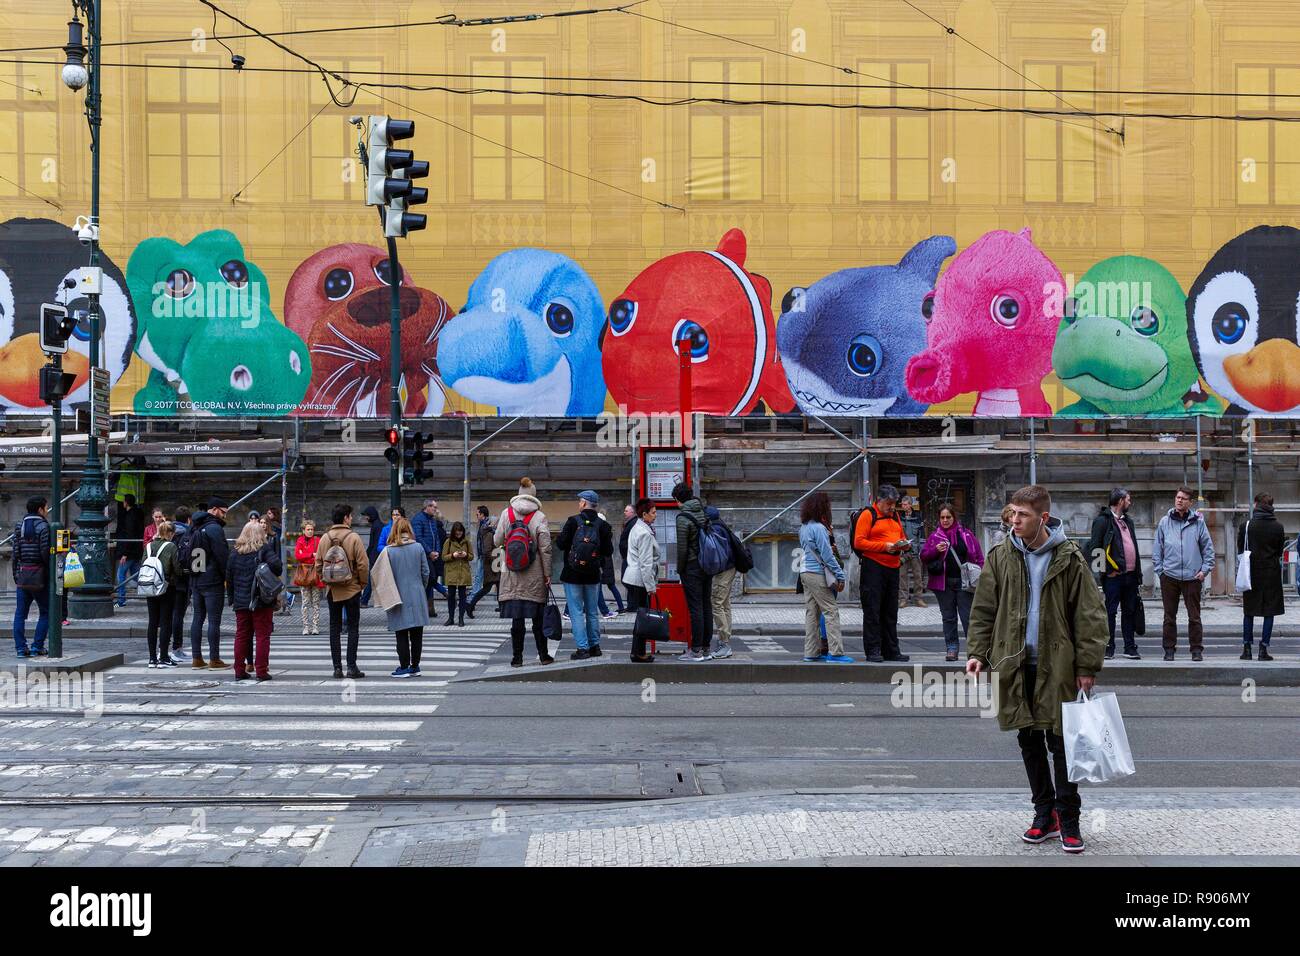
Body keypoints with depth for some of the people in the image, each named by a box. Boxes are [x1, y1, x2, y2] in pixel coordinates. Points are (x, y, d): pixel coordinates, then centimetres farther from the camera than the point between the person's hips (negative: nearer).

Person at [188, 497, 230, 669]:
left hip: (195, 582, 8)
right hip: (213, 582, -8)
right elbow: (223, 555, -17)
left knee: (197, 619, 11)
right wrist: (228, 576, -8)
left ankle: (197, 658, 13)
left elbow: (189, 556, 16)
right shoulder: (214, 528, -13)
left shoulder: (195, 529, 14)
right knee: (214, 621, -5)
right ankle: (214, 660, -4)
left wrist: (192, 582, 17)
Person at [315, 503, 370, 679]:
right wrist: (363, 583, 2)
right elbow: (363, 564, -12)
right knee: (353, 628, 4)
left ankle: (337, 668, 7)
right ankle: (351, 666, -1)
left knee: (334, 629, 9)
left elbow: (318, 564, 4)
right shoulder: (353, 537, -11)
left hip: (332, 591, 3)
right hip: (352, 589, -3)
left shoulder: (325, 538, 1)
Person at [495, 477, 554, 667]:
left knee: (516, 617, 3)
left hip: (512, 575, 1)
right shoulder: (539, 517, -6)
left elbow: (497, 541, 3)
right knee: (538, 617, 9)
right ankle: (543, 655, 15)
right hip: (535, 576, -1)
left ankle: (517, 657, 4)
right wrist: (547, 574, 0)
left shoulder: (507, 514, -1)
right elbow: (545, 548, -7)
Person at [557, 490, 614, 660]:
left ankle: (582, 648, -6)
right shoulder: (602, 525, -2)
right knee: (592, 612, 15)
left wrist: (561, 535, 9)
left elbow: (560, 544, -12)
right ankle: (594, 646, 21)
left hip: (572, 575, -4)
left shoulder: (574, 521, -11)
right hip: (593, 576, 4)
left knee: (577, 612, -1)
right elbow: (608, 551, -1)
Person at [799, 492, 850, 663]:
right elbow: (827, 555, -16)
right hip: (817, 573, -9)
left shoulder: (803, 527, 12)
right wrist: (840, 575, -12)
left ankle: (811, 652, 12)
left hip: (805, 571, 9)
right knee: (831, 610, -7)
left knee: (812, 612, 11)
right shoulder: (819, 528, -15)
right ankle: (835, 652, -11)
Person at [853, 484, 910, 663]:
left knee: (890, 612, 11)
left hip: (892, 567, 7)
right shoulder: (867, 515, -5)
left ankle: (891, 650, 17)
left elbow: (901, 536, 28)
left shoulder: (894, 516, 18)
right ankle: (873, 650, -2)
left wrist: (905, 544, 3)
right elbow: (859, 542, -12)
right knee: (872, 611, -5)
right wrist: (884, 546, -19)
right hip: (873, 567, -7)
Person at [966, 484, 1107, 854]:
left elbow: (1089, 613, -3)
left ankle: (1068, 819, 6)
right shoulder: (1001, 557, 4)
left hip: (1056, 665, -3)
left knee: (1060, 742, -2)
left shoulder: (1069, 558, -4)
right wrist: (978, 652, -1)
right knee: (1030, 741, 9)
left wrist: (1087, 665, -7)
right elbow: (983, 609, 9)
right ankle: (1045, 814, 20)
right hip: (1015, 664, 3)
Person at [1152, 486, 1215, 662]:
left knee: (1194, 616, 1)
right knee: (1169, 616, 6)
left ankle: (1197, 649, 8)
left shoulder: (1198, 522, 3)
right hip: (1169, 576, 1)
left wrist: (1205, 569, -3)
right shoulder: (1165, 522, 6)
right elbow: (1157, 549, 9)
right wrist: (1159, 570, 1)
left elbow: (1208, 548, 6)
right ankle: (1169, 649, 13)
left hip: (1192, 576, -1)